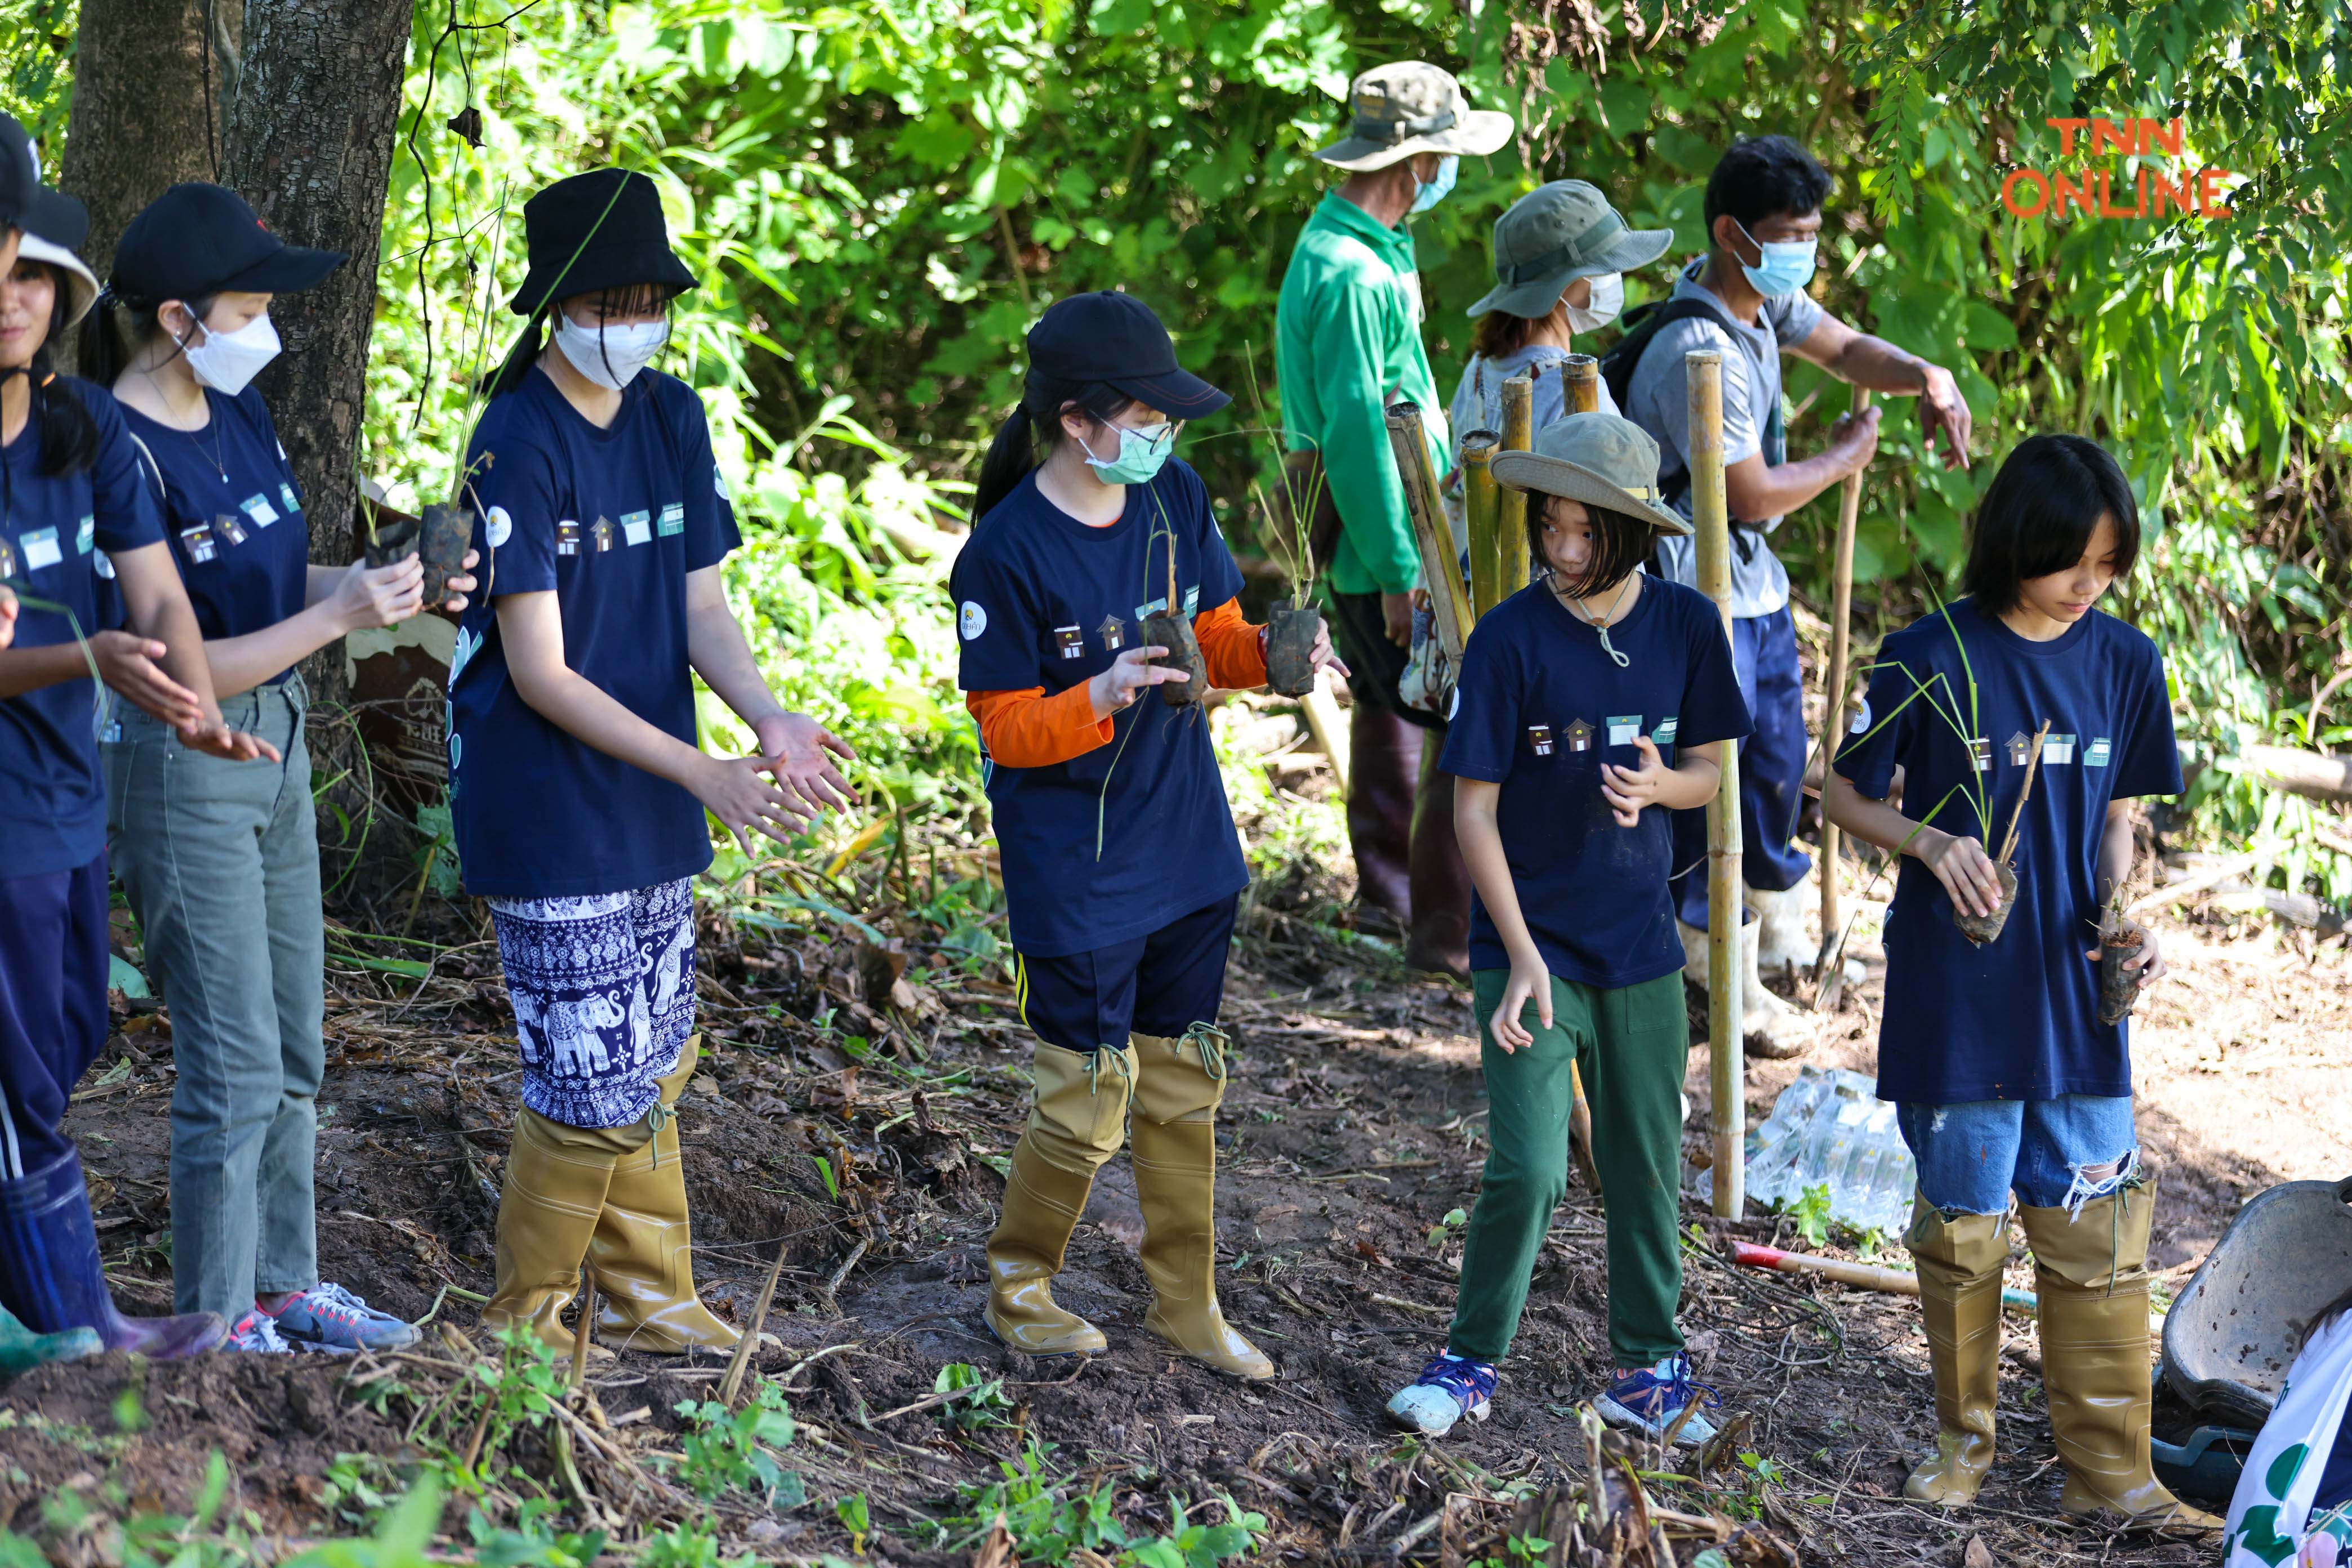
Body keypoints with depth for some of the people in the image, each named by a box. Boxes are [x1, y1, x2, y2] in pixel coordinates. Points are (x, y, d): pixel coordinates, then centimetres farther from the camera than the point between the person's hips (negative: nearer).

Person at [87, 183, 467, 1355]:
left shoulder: (238, 414, 5)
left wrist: (388, 588, -3)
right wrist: (336, 616, -25)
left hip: (275, 742, 9)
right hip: (178, 767, -9)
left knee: (292, 1050, 16)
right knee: (235, 1066, -2)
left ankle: (284, 1285, 29)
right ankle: (218, 1324, 9)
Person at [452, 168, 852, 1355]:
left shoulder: (671, 419, 5)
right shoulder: (517, 446, -17)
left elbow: (702, 604, 6)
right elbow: (539, 674, -19)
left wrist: (771, 722, -14)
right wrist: (704, 773, -23)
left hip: (649, 810, 7)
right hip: (546, 811, -7)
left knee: (652, 1068, 16)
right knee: (594, 1086, -6)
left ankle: (650, 1301, 28)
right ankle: (523, 1318, 11)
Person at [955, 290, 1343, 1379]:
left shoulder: (1176, 501, -1)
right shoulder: (1004, 555, -18)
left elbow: (1216, 634, 10)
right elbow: (1009, 728, -15)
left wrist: (1270, 652, -12)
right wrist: (1100, 698, -33)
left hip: (1186, 841, 6)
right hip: (1073, 869, -6)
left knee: (1184, 1081, 14)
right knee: (1089, 1094, 0)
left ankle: (1184, 1301, 28)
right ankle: (1020, 1283, 23)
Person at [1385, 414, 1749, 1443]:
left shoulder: (1685, 626, -2)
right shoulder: (1511, 639, -13)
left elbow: (1708, 769, 9)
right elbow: (1473, 810, -10)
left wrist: (1660, 785, -15)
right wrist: (1522, 958, -16)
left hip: (1640, 946, 4)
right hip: (1532, 942, -4)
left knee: (1646, 1167, 11)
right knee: (1527, 1170, -9)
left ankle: (1647, 1367, 25)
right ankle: (1472, 1361, 9)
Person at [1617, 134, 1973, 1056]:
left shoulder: (1765, 301, 0)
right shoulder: (1696, 351, -28)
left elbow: (1844, 350, 16)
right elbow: (1752, 494, -25)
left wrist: (1926, 377, -6)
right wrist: (1842, 462, -8)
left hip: (1753, 576, 9)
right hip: (1697, 590, -9)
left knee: (1779, 764, 20)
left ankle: (1777, 933, 39)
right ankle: (1727, 983, 13)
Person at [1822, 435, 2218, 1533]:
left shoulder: (2123, 664, 2)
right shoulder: (1932, 659, -10)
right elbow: (1845, 795, -1)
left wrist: (2124, 918, -5)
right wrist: (1931, 842, -19)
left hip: (2075, 995, 3)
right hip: (1955, 994, -3)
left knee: (2096, 1233, 4)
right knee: (1962, 1226, 9)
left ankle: (2110, 1472, 11)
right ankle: (1965, 1436, 28)